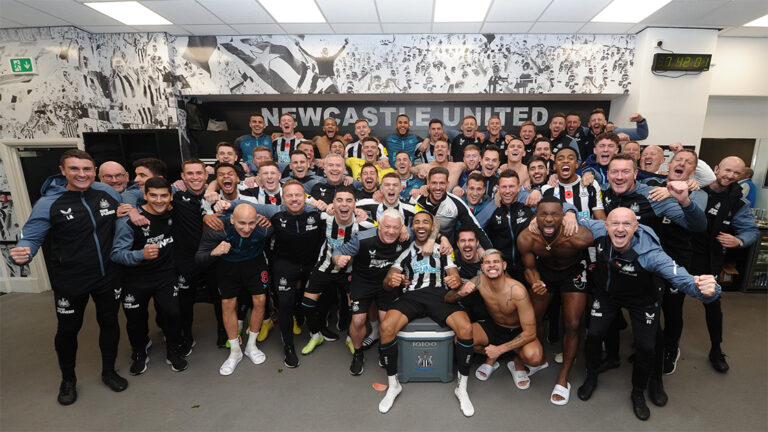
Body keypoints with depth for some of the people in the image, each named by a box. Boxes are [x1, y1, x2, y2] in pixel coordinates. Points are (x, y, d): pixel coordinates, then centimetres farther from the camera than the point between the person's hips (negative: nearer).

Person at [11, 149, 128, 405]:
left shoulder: (108, 193, -3)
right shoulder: (49, 203, -12)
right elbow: (31, 237, -11)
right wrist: (21, 253, -32)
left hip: (108, 277, 3)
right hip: (70, 282, -2)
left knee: (109, 323, 16)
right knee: (68, 330, 14)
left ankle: (109, 372, 38)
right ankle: (68, 379, 40)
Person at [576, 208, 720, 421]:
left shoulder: (650, 253, -38)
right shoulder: (598, 231, -29)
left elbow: (682, 279, -45)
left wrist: (704, 289, -64)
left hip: (641, 299, -2)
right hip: (606, 292, 2)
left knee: (646, 347, -1)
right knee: (594, 334, -2)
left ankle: (638, 393, 29)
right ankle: (591, 377, 27)